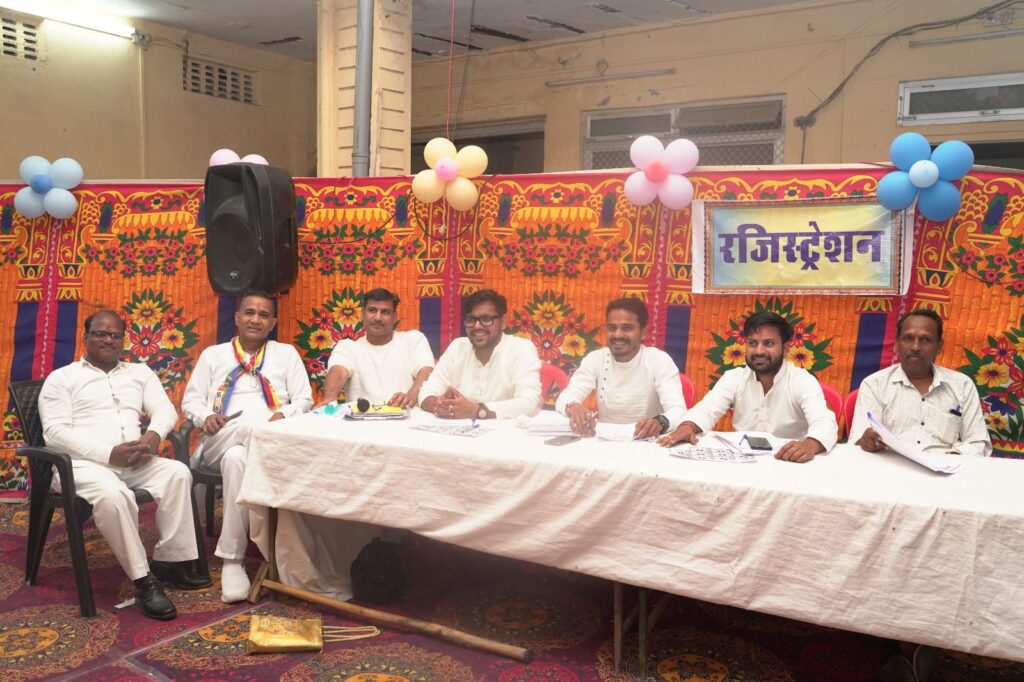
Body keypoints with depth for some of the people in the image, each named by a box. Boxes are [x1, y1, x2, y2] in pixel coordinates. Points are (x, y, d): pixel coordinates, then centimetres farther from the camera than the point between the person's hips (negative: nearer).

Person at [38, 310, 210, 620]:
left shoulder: (140, 372, 22)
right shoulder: (61, 378, 9)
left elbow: (165, 409, 11)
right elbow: (55, 431, -4)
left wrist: (154, 435, -15)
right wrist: (109, 453, -17)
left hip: (134, 463, 4)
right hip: (83, 463, -4)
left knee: (178, 473, -25)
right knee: (111, 494, -37)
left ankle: (170, 560, -17)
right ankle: (144, 580, -27)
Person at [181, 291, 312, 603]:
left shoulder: (286, 353, 19)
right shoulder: (213, 354, 22)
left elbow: (304, 400, 11)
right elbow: (190, 401, 16)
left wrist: (283, 415, -11)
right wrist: (207, 417, -7)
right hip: (220, 441, 1)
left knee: (237, 458, -39)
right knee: (250, 426, -39)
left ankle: (232, 559, -35)